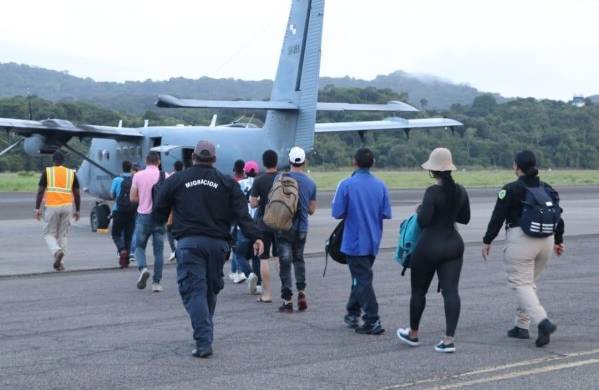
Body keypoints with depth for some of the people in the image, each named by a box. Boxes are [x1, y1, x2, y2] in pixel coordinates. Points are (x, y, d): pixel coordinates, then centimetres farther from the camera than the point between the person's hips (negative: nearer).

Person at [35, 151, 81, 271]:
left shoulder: (47, 172, 1)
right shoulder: (71, 173, 8)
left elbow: (40, 191, -3)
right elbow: (77, 194, 7)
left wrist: (37, 208, 2)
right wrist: (77, 211, 15)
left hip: (52, 207, -2)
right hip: (67, 207, 2)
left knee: (49, 234, 8)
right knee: (62, 235, 12)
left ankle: (57, 251, -21)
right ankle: (60, 263, 8)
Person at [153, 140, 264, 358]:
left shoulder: (176, 181, 6)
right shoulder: (227, 183, 7)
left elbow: (159, 212, 12)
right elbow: (241, 213, -3)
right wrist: (254, 237, -7)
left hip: (189, 243, -2)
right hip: (218, 243, 2)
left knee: (194, 291, -6)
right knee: (211, 289, 17)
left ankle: (204, 343, -18)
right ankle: (205, 334, 27)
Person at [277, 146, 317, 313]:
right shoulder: (311, 183, 3)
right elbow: (312, 210, 9)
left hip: (285, 228, -4)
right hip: (302, 229, 4)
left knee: (285, 262, 0)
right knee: (299, 259, 21)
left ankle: (287, 300, -2)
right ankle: (301, 291, 7)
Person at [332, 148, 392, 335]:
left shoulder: (347, 184, -14)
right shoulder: (380, 185, -1)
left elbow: (337, 213, -14)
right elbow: (386, 213, -1)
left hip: (354, 241, -5)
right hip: (373, 241, 5)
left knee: (363, 280, -1)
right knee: (361, 278, 20)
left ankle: (373, 321, -5)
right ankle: (352, 313, 30)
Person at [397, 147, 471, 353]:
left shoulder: (433, 192, -18)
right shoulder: (460, 191, 2)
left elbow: (423, 221, -21)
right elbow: (465, 218, 13)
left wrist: (420, 210, -1)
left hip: (430, 246, -5)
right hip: (454, 244, 5)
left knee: (419, 290, 13)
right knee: (450, 291, 1)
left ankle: (413, 334, 28)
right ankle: (449, 339, -7)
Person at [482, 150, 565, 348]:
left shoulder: (510, 190, -9)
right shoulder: (547, 189, 9)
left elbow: (497, 218, -8)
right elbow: (558, 216, 15)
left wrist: (487, 241, 1)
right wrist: (558, 241, 26)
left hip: (521, 240, -7)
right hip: (546, 241, 7)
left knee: (521, 283, -4)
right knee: (528, 282, 19)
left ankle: (543, 321, -24)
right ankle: (521, 326, 21)